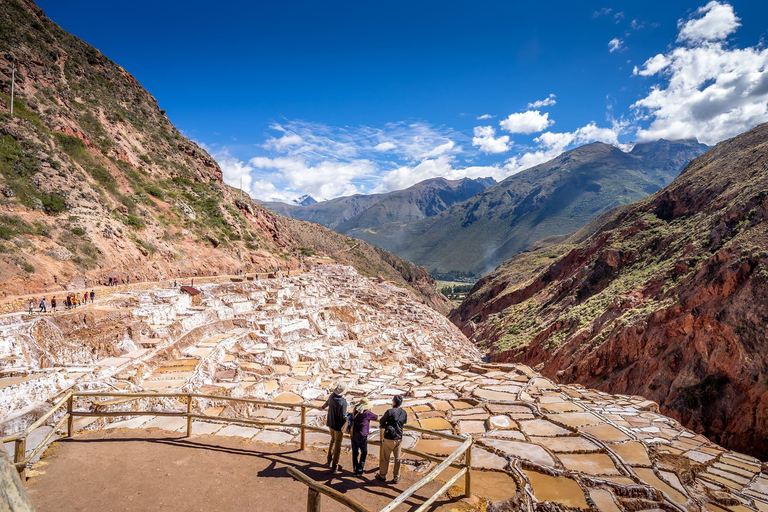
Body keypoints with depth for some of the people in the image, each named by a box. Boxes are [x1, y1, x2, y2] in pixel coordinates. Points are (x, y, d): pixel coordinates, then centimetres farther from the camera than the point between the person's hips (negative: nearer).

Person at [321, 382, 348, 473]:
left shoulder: (332, 396, -6)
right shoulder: (343, 402, -29)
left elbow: (327, 402, 17)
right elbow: (343, 417, -25)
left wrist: (323, 407, 38)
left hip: (331, 423, 7)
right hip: (338, 425, -7)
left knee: (333, 441, 27)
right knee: (337, 445, 9)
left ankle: (329, 461, 37)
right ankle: (334, 466, 20)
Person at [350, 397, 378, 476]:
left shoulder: (355, 412, 1)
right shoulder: (367, 413, -15)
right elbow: (376, 417, -1)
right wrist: (370, 411, 16)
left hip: (353, 434, 6)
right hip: (362, 436, -5)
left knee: (355, 452, 15)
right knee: (364, 452, 13)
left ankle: (355, 469, 23)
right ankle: (360, 469, 14)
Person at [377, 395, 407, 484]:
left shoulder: (389, 411, -17)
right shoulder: (404, 413, -3)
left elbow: (381, 422, -6)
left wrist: (381, 426, 16)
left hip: (389, 439, -4)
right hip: (399, 438, 4)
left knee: (385, 458, 13)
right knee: (397, 458, 16)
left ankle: (382, 475, 27)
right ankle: (396, 477, 24)